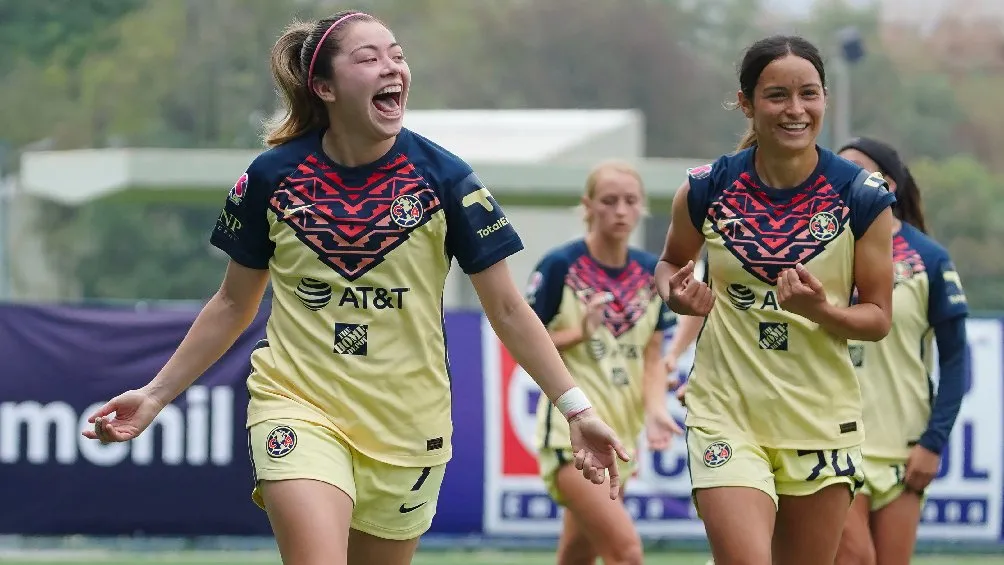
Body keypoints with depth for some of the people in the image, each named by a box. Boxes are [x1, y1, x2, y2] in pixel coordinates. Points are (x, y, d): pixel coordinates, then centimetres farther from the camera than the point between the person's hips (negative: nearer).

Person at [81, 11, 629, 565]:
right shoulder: (270, 177, -4)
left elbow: (507, 309, -2)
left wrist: (576, 409, -9)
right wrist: (156, 394, 6)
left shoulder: (444, 177, -7)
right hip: (297, 407, -1)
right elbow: (233, 304, 9)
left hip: (407, 425, 1)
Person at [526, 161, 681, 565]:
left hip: (620, 430, 6)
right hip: (571, 429, -6)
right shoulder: (560, 266, -8)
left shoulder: (651, 272, 7)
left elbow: (651, 355, 10)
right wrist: (579, 332, -21)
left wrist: (655, 409, -7)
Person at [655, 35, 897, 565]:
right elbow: (671, 263, 16)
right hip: (726, 416, -1)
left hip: (822, 419, 1)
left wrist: (821, 310, -20)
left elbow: (878, 317, 0)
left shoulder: (863, 196, -5)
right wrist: (678, 295, -7)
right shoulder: (707, 188, -4)